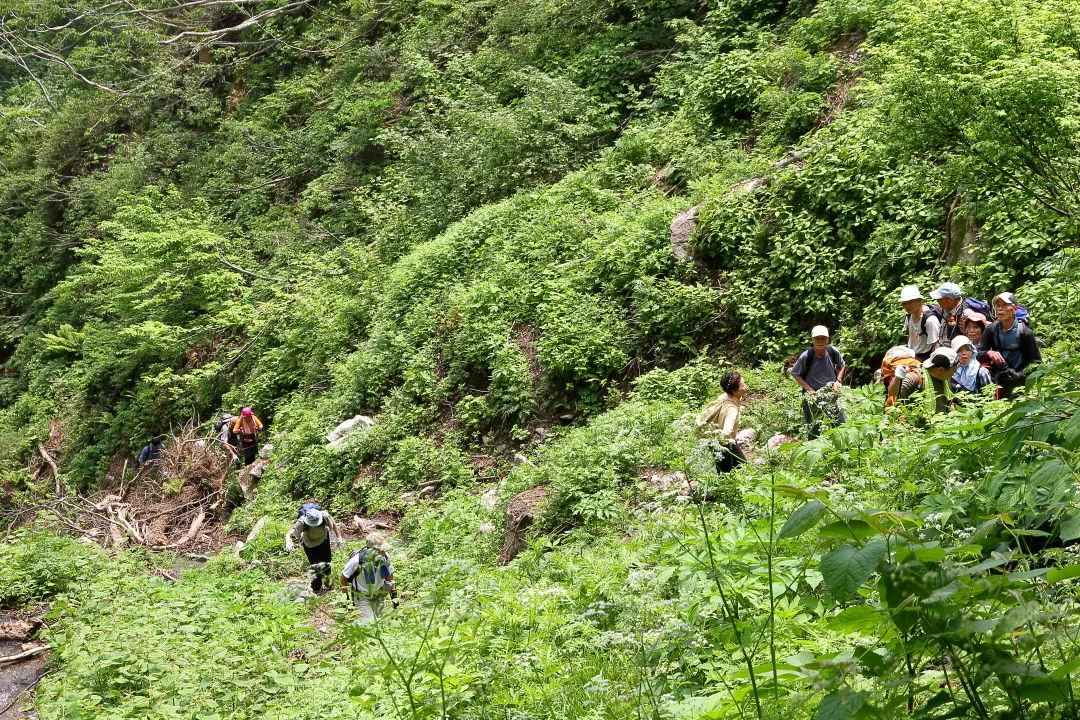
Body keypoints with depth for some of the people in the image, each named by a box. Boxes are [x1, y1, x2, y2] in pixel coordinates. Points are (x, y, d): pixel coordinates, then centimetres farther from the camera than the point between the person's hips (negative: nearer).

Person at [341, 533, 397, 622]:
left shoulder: (385, 557, -16)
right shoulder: (357, 560, -29)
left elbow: (389, 576, 3)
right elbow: (344, 577, -12)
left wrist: (394, 595, 4)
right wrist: (347, 597, -5)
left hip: (379, 597, 4)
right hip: (362, 597, -4)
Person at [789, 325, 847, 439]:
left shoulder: (833, 352, -9)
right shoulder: (806, 357, -18)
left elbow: (842, 366, 10)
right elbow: (795, 374, -4)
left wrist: (838, 381, -5)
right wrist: (809, 389, -14)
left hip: (831, 394, 3)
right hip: (813, 396, -3)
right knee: (813, 431, 4)